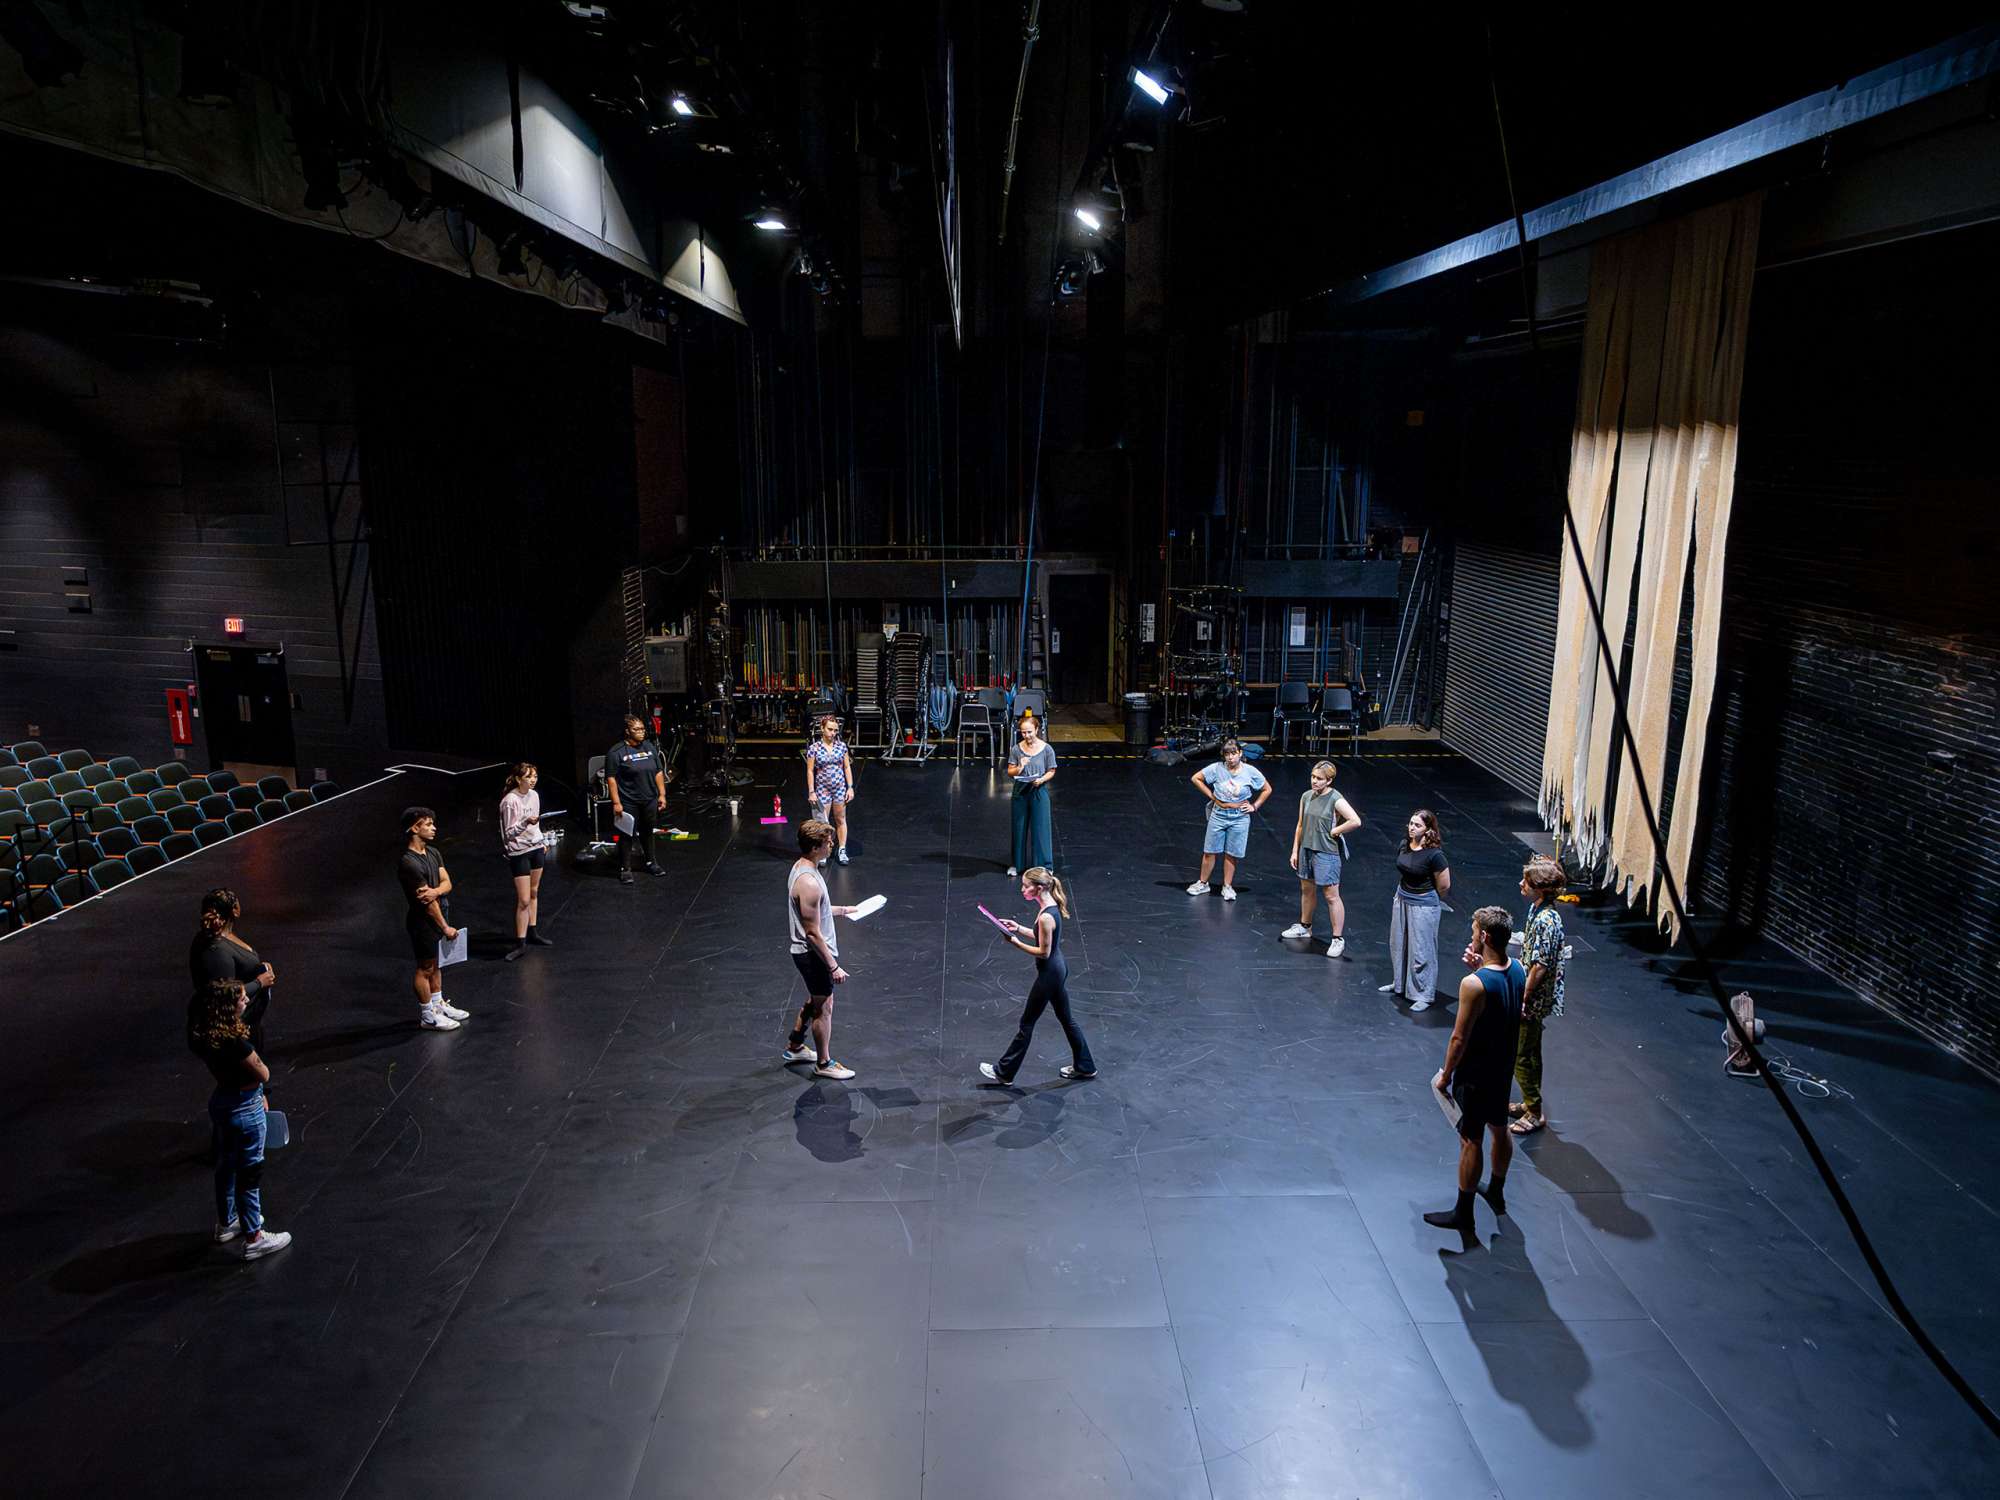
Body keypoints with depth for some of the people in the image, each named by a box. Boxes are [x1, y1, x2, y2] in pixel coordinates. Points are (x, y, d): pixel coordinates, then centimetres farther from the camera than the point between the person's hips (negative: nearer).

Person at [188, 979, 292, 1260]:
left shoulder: (203, 1037, -7)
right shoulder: (235, 1043, -32)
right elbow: (264, 1075, -20)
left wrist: (257, 1094, 11)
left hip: (220, 1103, 8)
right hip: (244, 1110, -8)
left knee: (227, 1165, 25)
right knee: (250, 1173, 7)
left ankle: (226, 1223, 44)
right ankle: (254, 1239, 20)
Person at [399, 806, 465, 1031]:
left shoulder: (433, 853, 4)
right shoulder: (408, 863, -24)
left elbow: (447, 883, -2)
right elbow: (427, 903, -21)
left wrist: (435, 891, -26)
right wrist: (446, 927, -15)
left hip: (439, 915, 8)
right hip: (423, 922, -8)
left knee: (436, 964, 20)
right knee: (425, 968, 4)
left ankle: (439, 1004, 35)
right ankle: (427, 1016, 16)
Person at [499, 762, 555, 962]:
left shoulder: (534, 795, 3)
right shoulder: (510, 801, -19)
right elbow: (508, 833, -20)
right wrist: (525, 823, -34)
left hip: (536, 848, 7)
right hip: (518, 853, -7)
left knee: (534, 893, 15)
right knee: (523, 900, -6)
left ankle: (532, 933, 27)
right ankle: (520, 943, 1)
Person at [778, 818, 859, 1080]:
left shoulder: (801, 867, 1)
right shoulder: (809, 884, -30)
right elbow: (813, 933, -27)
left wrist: (843, 910, 22)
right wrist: (834, 966, -21)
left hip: (806, 952, 10)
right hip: (814, 954, -10)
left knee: (814, 1001, 26)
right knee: (824, 1008, 8)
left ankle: (794, 1047, 42)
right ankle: (823, 1064, 24)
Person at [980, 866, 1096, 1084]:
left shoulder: (1046, 917, -28)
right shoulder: (1052, 906, 1)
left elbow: (1043, 951, -22)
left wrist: (1016, 942, -17)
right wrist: (1019, 929, 4)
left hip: (1049, 974, -9)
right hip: (1058, 968, 9)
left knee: (1027, 1023, 5)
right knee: (1065, 1018, 20)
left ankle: (1004, 1072, 18)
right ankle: (1084, 1067, 32)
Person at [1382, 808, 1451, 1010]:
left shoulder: (1434, 854, -23)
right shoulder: (1404, 845, -3)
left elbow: (1444, 886, -13)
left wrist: (1429, 899, 3)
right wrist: (1402, 893, 17)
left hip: (1424, 905, -8)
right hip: (1401, 900, 8)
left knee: (1421, 951, 1)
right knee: (1398, 945, 21)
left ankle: (1423, 995, 13)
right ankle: (1399, 984, 40)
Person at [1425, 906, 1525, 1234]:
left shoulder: (1474, 985, -31)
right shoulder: (1517, 969, -8)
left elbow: (1460, 1038, -23)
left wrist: (1445, 1075, -10)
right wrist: (1479, 969, -4)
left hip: (1475, 1075, -7)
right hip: (1504, 1068, 8)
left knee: (1470, 1141, 6)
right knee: (1499, 1130, 24)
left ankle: (1463, 1214, 19)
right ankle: (1496, 1193, 45)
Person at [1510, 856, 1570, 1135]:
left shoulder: (1545, 920, -27)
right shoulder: (1539, 909, 3)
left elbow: (1540, 966, -26)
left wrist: (1522, 1000, -20)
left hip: (1533, 1000, -10)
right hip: (1535, 999, 10)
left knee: (1520, 1056, 1)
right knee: (1530, 1052, 21)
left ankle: (1535, 1113, 13)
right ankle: (1530, 1103, 34)